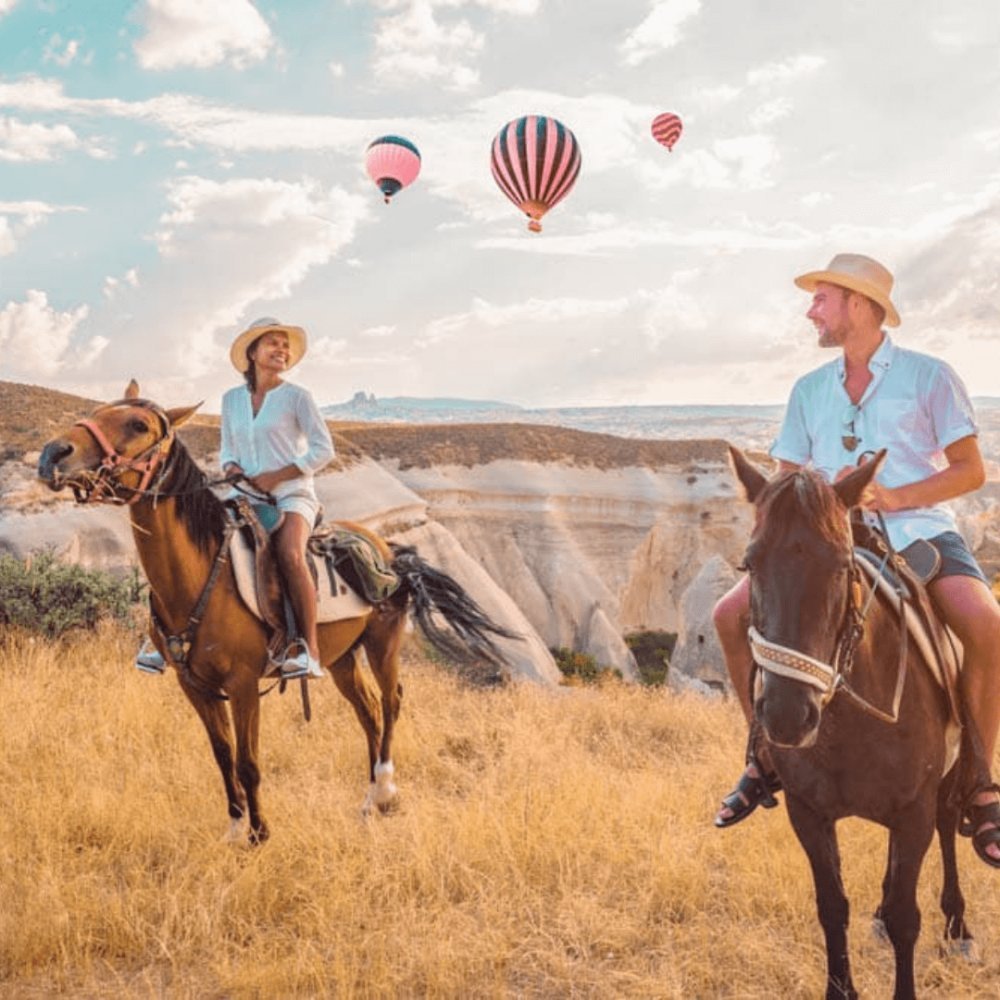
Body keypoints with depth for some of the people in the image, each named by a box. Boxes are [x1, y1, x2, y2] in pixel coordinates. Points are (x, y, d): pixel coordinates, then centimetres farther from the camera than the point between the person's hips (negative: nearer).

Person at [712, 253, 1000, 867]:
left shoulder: (929, 376, 1)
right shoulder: (809, 390, 14)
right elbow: (785, 481, 15)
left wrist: (894, 496, -17)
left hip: (918, 530, -4)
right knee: (733, 614, -13)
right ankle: (768, 758, 3)